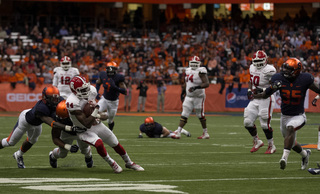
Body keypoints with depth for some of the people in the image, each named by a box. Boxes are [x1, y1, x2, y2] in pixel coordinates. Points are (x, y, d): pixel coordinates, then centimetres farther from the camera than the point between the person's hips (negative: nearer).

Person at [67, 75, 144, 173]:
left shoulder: (91, 90, -11)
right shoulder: (73, 102, -33)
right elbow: (87, 124, -32)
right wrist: (96, 110, -39)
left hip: (97, 124, 7)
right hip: (85, 131, -7)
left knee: (116, 144, 14)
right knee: (99, 143, -33)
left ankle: (129, 163, 38)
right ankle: (112, 164, -10)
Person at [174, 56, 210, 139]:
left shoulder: (200, 72, -13)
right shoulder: (188, 71, 10)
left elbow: (206, 84, -22)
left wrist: (196, 87, -31)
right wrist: (183, 92, 21)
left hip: (198, 97, -6)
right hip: (189, 97, 6)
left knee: (200, 115, 4)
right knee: (184, 115, -1)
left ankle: (205, 133, 17)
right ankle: (178, 132, -4)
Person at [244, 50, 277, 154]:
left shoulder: (269, 70, -15)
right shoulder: (252, 68, 9)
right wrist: (249, 90, 9)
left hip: (266, 99, -7)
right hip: (255, 99, 8)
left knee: (265, 124, -7)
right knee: (247, 122, 3)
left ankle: (271, 146, 10)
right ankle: (257, 141, 23)